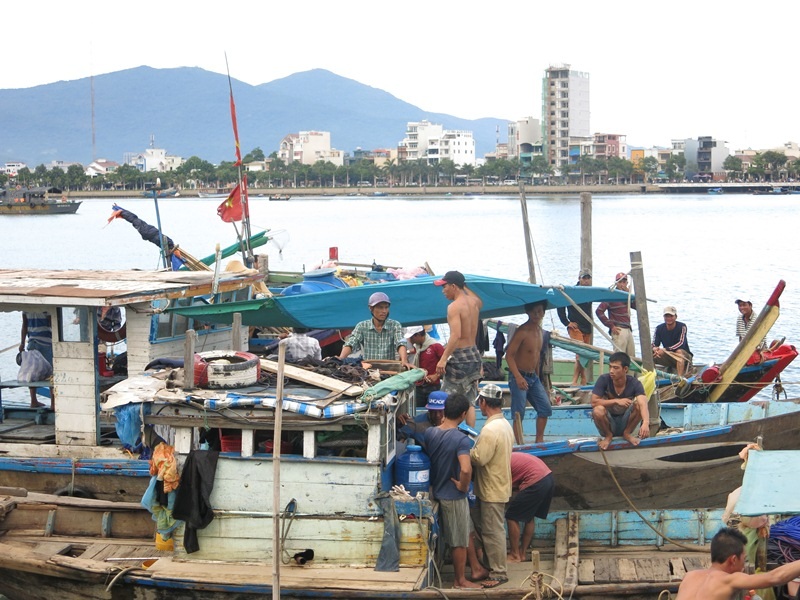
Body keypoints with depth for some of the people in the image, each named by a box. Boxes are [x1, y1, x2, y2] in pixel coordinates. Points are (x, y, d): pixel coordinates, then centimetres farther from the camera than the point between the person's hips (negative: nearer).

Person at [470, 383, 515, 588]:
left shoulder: (490, 429, -25)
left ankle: (499, 573, 5)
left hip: (492, 490, -10)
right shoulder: (505, 424, 7)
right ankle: (494, 566, 26)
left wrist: (466, 450, -9)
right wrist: (476, 447, 7)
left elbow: (479, 458, -26)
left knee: (493, 532, -1)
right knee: (492, 530, 18)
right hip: (499, 485, 10)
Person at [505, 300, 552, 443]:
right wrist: (518, 377, -31)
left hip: (533, 377, 8)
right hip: (519, 377, -8)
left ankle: (539, 440, 14)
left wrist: (537, 376, 17)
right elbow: (509, 355, -22)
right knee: (519, 413, -8)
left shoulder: (539, 330, 9)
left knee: (545, 408, 5)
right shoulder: (522, 331, -16)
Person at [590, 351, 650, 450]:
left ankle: (627, 433, -1)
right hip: (608, 423, 0)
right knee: (598, 410, -33)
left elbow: (643, 405, -33)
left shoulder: (635, 383, -18)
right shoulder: (604, 379, -18)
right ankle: (608, 436, -2)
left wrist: (645, 423, -54)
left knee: (638, 405, -27)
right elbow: (594, 402, -21)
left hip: (625, 422, 0)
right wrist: (616, 401, -32)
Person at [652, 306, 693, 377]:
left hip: (684, 355, -4)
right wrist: (655, 349, -33)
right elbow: (654, 345, -6)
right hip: (669, 357, 4)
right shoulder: (659, 328, -3)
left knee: (679, 351, -38)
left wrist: (665, 350, -37)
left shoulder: (681, 327, -16)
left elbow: (681, 344, -27)